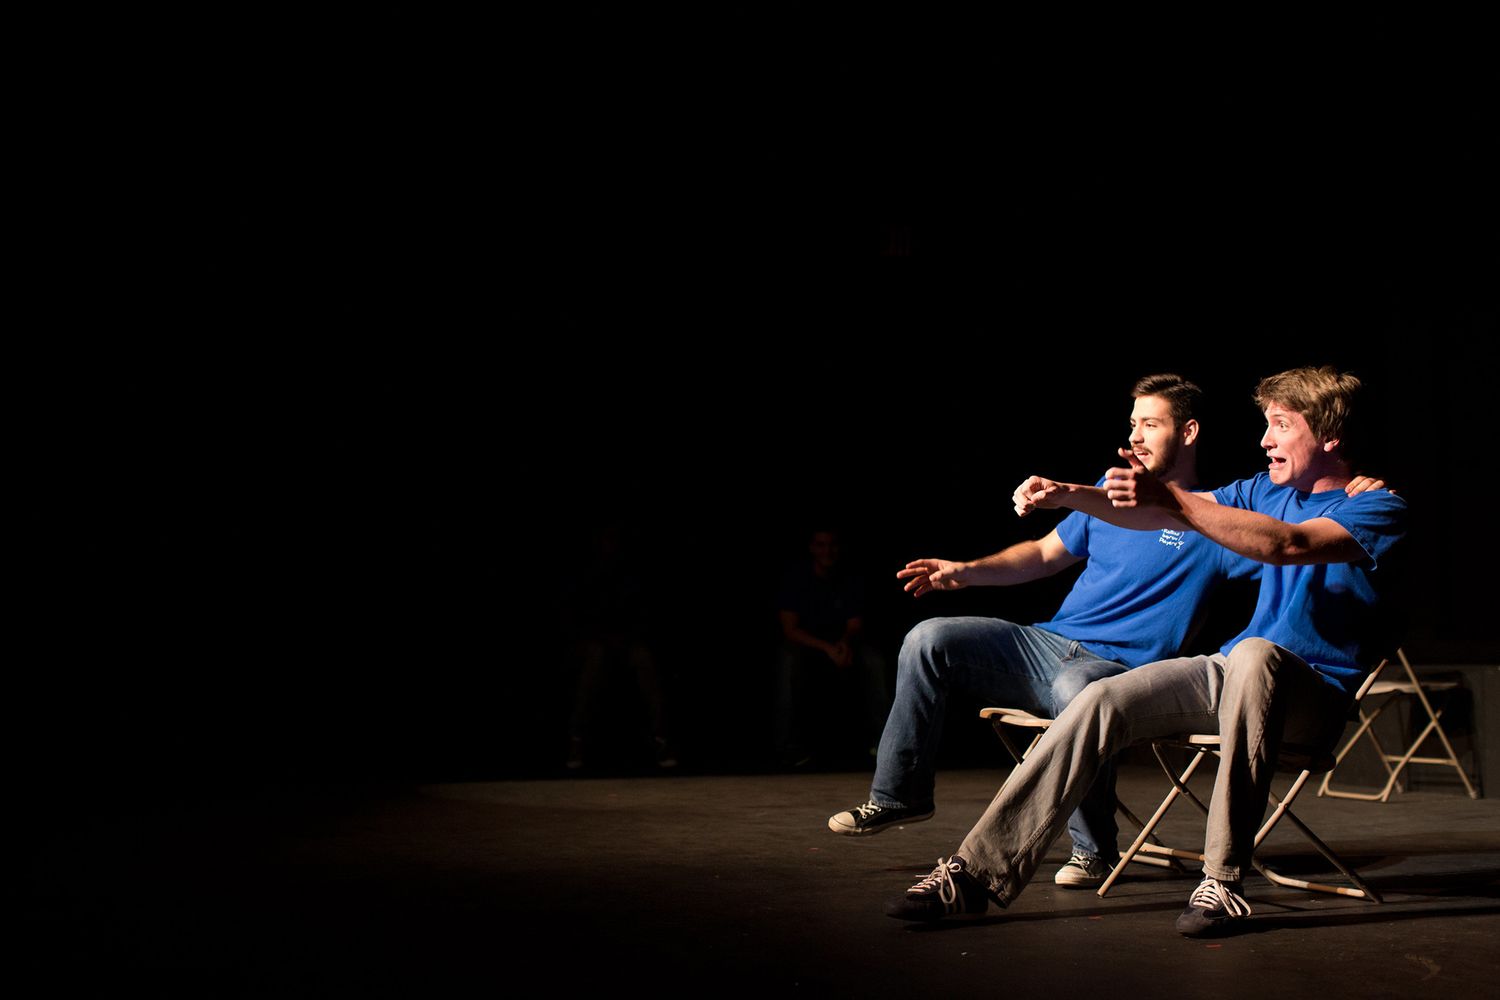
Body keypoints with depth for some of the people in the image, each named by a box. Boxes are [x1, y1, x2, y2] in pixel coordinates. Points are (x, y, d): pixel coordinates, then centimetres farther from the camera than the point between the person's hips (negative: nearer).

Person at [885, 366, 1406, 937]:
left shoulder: (1378, 508, -7)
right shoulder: (1267, 489, 15)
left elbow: (1286, 544, -27)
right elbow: (1153, 515, 8)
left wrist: (1172, 499, -36)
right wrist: (1067, 495, -8)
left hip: (1317, 693, -6)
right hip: (1232, 676, 6)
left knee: (1255, 653, -40)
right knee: (1101, 700, -16)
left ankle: (1223, 881, -37)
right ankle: (980, 872, -19)